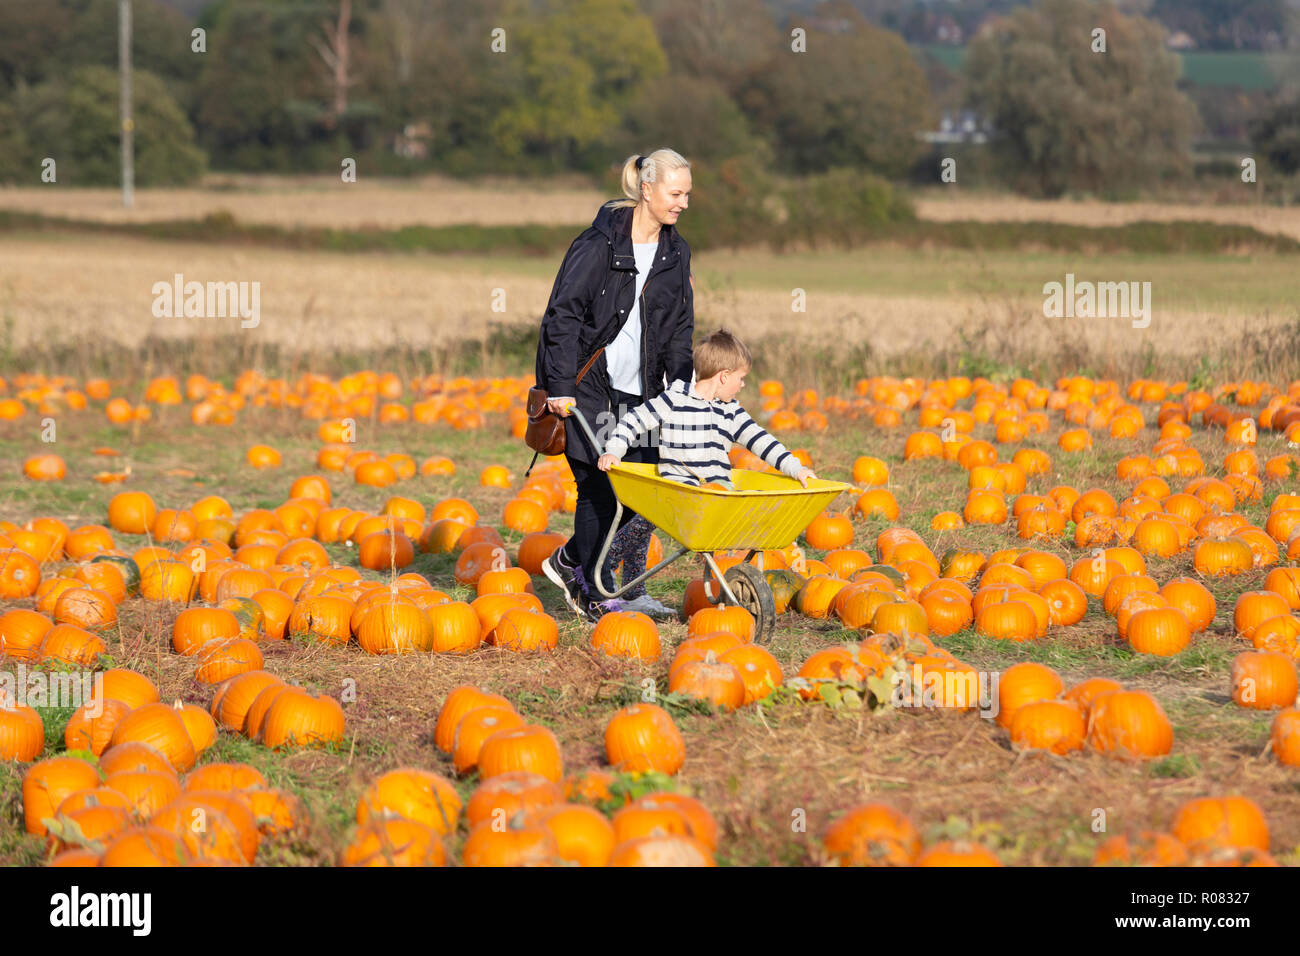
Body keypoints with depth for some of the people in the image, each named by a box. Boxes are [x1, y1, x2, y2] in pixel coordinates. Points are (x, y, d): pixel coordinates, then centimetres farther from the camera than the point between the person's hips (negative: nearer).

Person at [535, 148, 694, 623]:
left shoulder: (675, 252, 9)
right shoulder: (600, 242, -11)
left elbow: (679, 328, 15)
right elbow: (563, 313, -12)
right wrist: (561, 385, -17)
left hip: (640, 389, 6)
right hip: (588, 385, -6)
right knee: (599, 486, -6)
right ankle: (595, 595, 7)